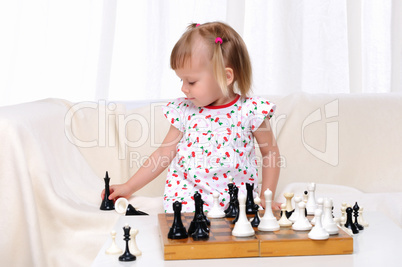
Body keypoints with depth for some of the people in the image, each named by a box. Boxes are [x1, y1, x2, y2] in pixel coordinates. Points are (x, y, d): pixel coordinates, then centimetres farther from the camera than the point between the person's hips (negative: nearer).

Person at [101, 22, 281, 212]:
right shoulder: (185, 110, 4)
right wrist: (129, 187, 10)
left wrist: (265, 199, 2)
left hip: (235, 199, -1)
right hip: (186, 195, 1)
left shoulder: (251, 111, -4)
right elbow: (164, 153, 12)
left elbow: (270, 153, 8)